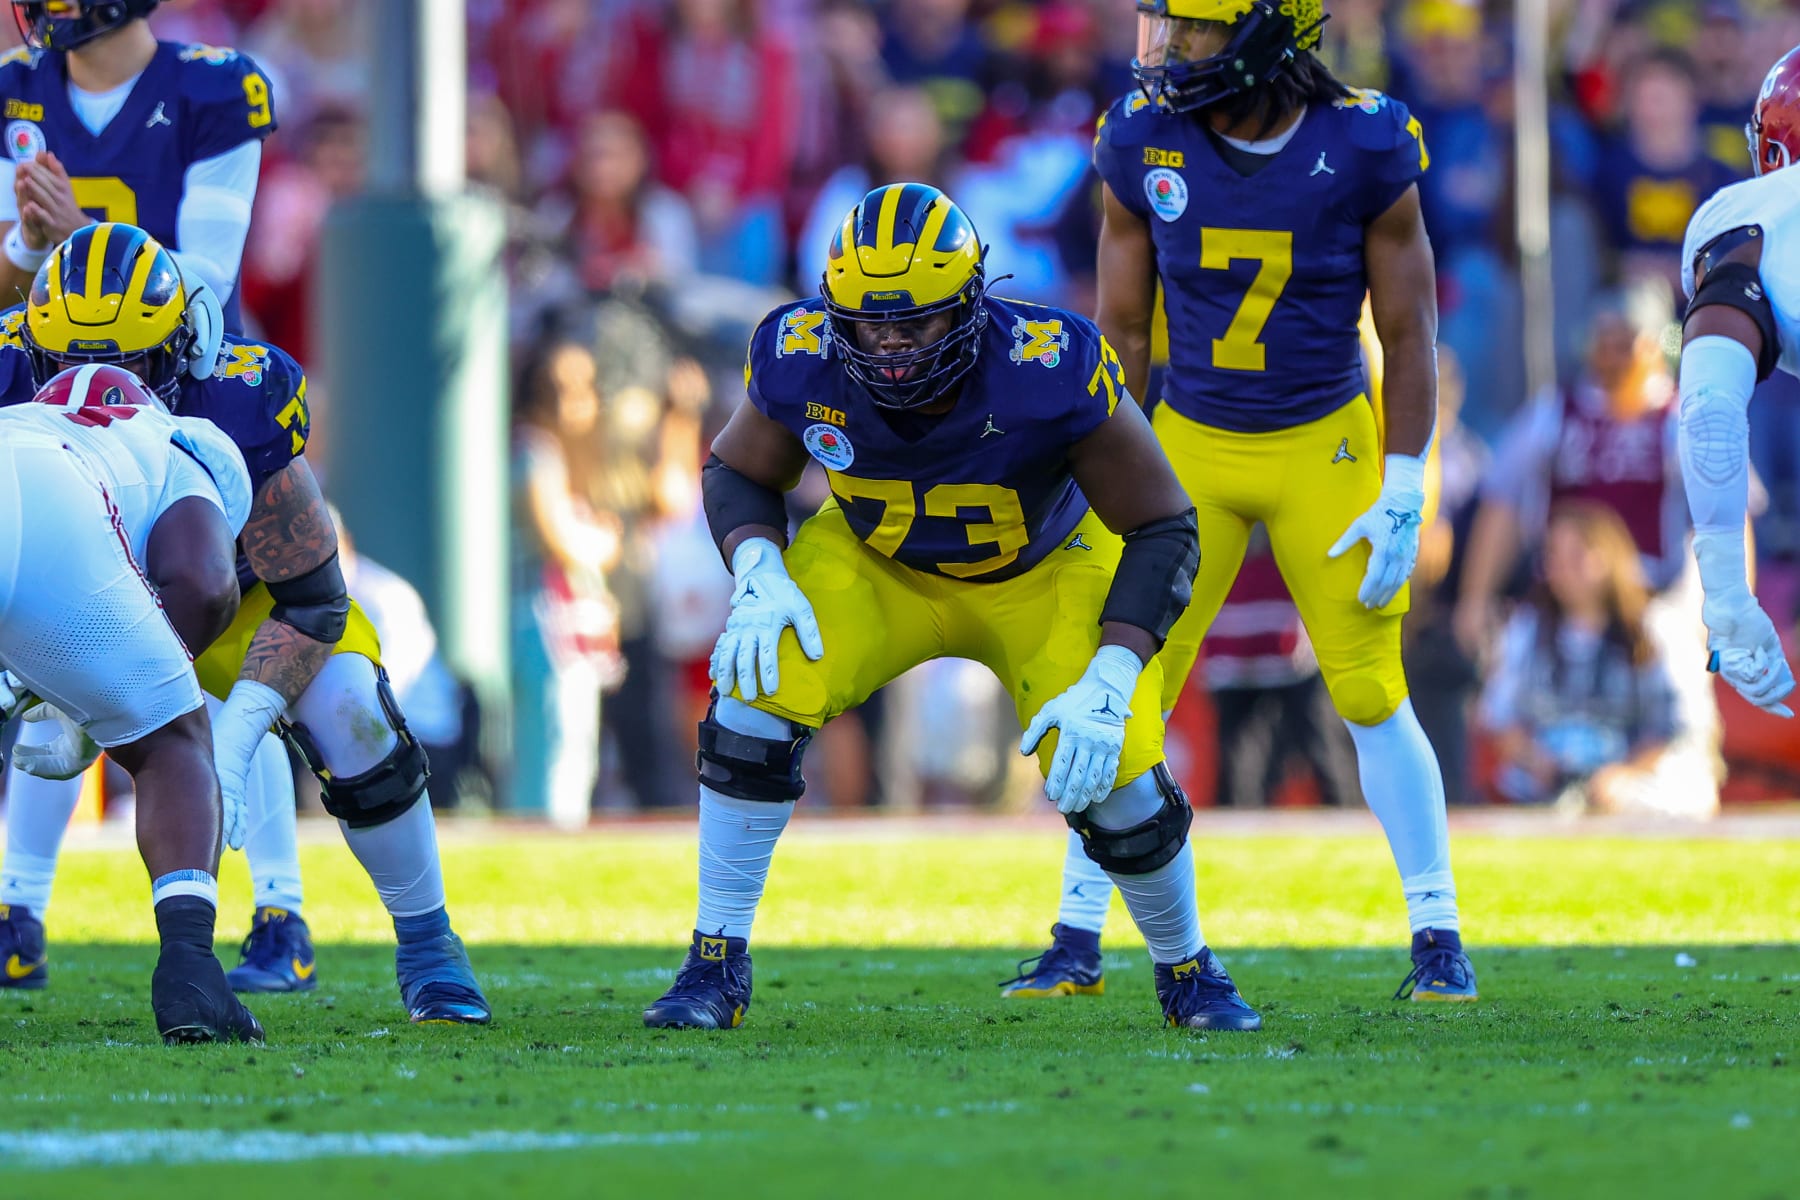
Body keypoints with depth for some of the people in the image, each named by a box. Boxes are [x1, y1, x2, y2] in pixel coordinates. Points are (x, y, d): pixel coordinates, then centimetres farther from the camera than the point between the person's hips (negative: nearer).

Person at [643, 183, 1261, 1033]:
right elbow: (738, 474, -5)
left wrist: (1109, 683, -33)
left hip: (1043, 573, -2)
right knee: (761, 690, -23)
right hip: (879, 566, 2)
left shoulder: (1051, 373, -36)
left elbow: (1161, 530, -23)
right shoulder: (803, 363, -28)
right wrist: (759, 576, -26)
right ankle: (716, 967, -7)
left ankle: (1188, 972, 16)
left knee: (1113, 775, -17)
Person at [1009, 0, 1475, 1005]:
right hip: (1191, 445, 2)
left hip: (1326, 448, -2)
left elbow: (1409, 334, -7)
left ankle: (1438, 936, 10)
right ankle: (1078, 940, 9)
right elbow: (1122, 330, 1)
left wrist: (1403, 496, -10)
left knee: (1372, 696, -2)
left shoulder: (1365, 150, -16)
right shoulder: (1144, 143, -10)